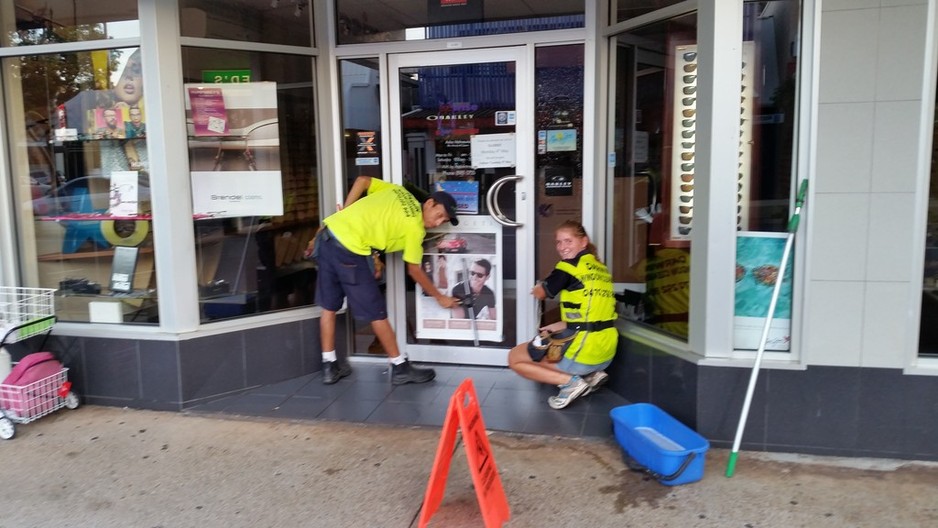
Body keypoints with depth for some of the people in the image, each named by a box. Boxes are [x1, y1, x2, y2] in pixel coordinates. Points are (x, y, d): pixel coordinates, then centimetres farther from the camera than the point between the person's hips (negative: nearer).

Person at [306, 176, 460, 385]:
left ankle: (330, 366, 26)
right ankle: (400, 368, 15)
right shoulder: (415, 228, -4)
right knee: (376, 312, 3)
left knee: (329, 306, 17)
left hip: (329, 233, 8)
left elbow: (362, 180, 13)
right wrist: (440, 297, 15)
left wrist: (343, 218, 13)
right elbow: (414, 271, 3)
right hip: (350, 251, -8)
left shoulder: (400, 192, 16)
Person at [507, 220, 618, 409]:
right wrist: (557, 326, 16)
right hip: (606, 353, 8)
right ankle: (591, 375, 14)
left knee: (514, 358, 9)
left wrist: (539, 287, 27)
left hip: (584, 353, -8)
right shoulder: (601, 268, 11)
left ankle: (570, 382, -3)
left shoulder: (569, 266, -10)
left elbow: (540, 293, 4)